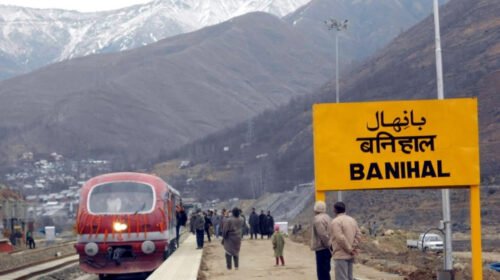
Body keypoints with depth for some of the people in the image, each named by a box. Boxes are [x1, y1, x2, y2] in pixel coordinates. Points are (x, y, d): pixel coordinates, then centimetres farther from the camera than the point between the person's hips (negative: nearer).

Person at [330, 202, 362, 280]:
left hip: (341, 255, -8)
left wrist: (349, 249, -11)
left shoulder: (336, 221, -12)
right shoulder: (352, 220, 12)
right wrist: (354, 248, 2)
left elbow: (340, 238, -20)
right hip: (350, 256, 8)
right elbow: (358, 235, 8)